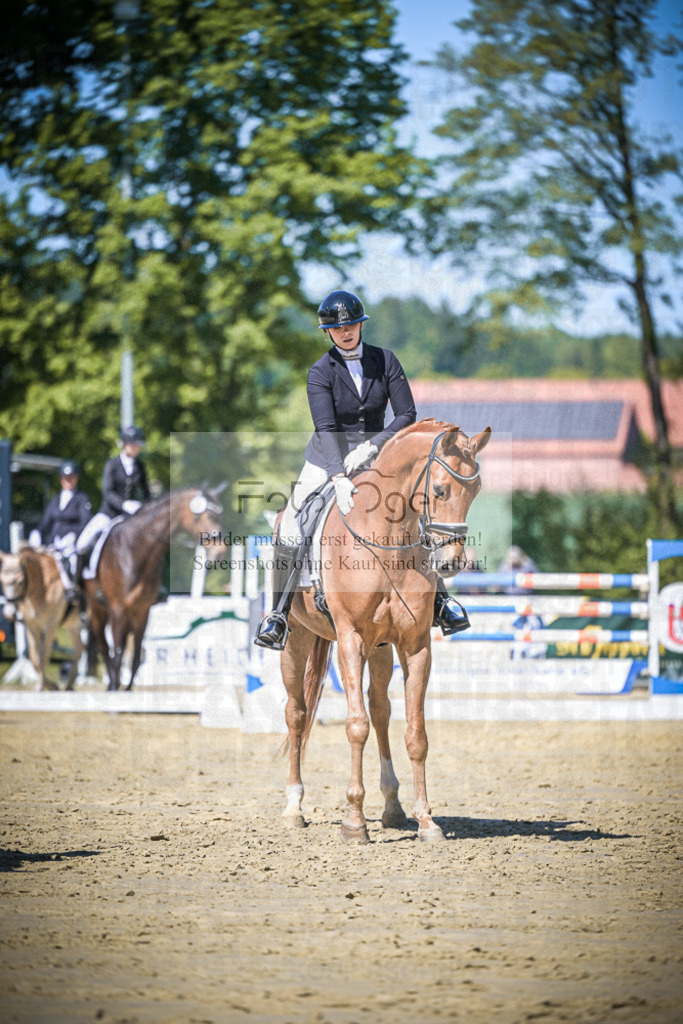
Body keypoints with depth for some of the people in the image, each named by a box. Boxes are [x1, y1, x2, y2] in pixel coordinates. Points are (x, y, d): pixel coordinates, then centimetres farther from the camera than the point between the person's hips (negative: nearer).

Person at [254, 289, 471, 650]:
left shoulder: (385, 361, -6)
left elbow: (407, 415, -9)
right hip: (328, 458, -2)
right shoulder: (321, 372, -12)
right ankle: (278, 614, -8)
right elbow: (326, 428, -23)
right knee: (290, 526, -18)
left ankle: (440, 601, 2)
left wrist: (371, 447, -24)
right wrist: (339, 478, -38)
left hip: (373, 454, 2)